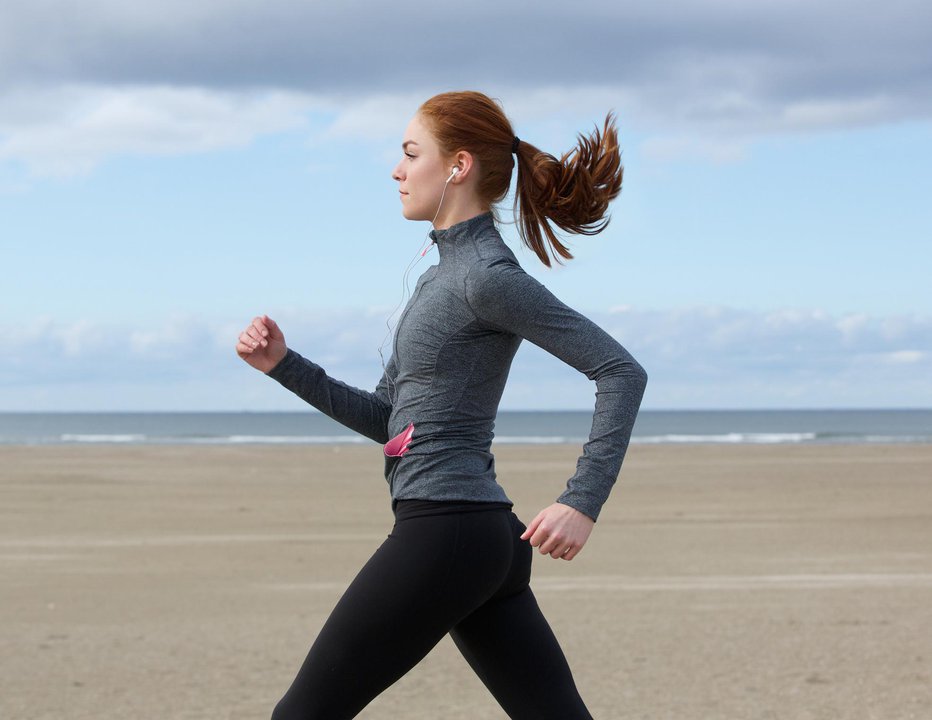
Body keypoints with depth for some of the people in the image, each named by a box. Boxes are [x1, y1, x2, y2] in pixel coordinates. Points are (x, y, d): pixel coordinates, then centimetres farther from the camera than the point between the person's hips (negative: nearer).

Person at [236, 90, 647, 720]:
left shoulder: (488, 276, -11)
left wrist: (583, 503, -21)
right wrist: (283, 365, 12)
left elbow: (622, 371, -16)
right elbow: (385, 418, 22)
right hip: (490, 542, 10)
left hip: (446, 527, -10)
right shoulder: (445, 273, 19)